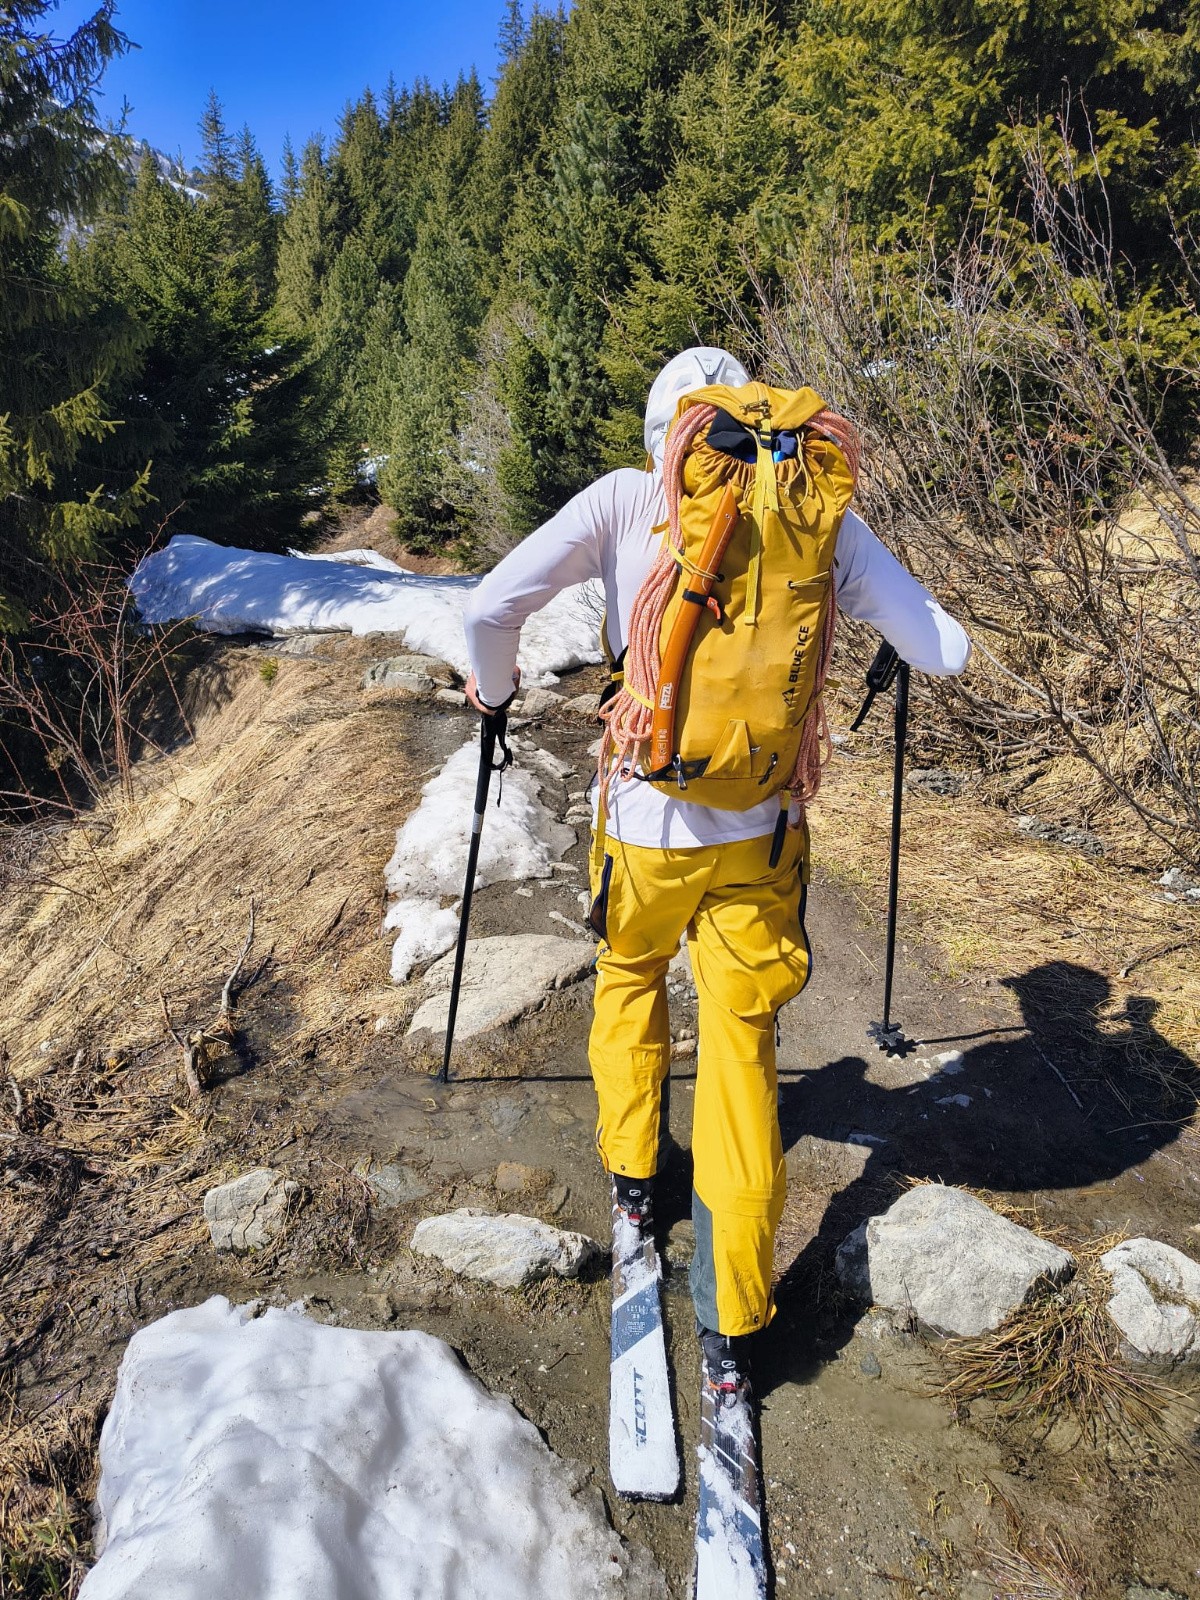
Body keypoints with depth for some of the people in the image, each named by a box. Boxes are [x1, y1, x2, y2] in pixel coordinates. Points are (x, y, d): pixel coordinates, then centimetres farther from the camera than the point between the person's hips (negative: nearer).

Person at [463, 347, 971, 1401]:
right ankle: (732, 1324, 19)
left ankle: (632, 1174, 45)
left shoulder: (624, 498, -3)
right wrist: (874, 601, 24)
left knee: (631, 976, 30)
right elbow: (945, 653, 3)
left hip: (646, 822, 0)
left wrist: (494, 688, 11)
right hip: (759, 832, 1)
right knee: (742, 1046, 12)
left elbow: (489, 609, -11)